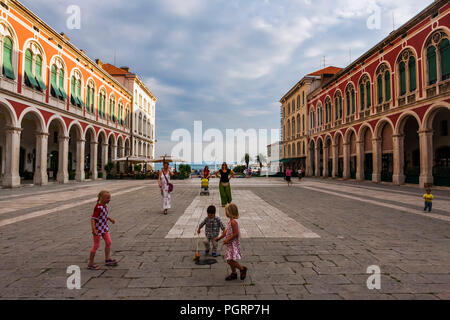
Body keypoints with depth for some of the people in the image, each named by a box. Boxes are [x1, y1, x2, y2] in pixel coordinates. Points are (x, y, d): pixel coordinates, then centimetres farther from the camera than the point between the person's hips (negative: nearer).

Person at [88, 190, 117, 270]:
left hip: (104, 227, 9)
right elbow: (93, 219, -28)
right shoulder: (98, 207, -25)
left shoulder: (105, 205, 3)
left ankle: (107, 260, 28)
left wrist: (110, 219, 18)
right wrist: (94, 229, -36)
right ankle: (90, 264, 16)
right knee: (96, 245, 2)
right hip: (98, 229, -9)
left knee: (108, 242, 13)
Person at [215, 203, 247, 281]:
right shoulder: (231, 221, 9)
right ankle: (234, 273, 30)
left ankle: (242, 269, 8)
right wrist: (220, 238, 24)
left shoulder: (233, 222, -23)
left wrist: (228, 240, -19)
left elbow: (236, 233, -25)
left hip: (233, 244, -10)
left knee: (230, 261, -11)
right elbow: (227, 231, 19)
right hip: (230, 244, 10)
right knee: (230, 260, 17)